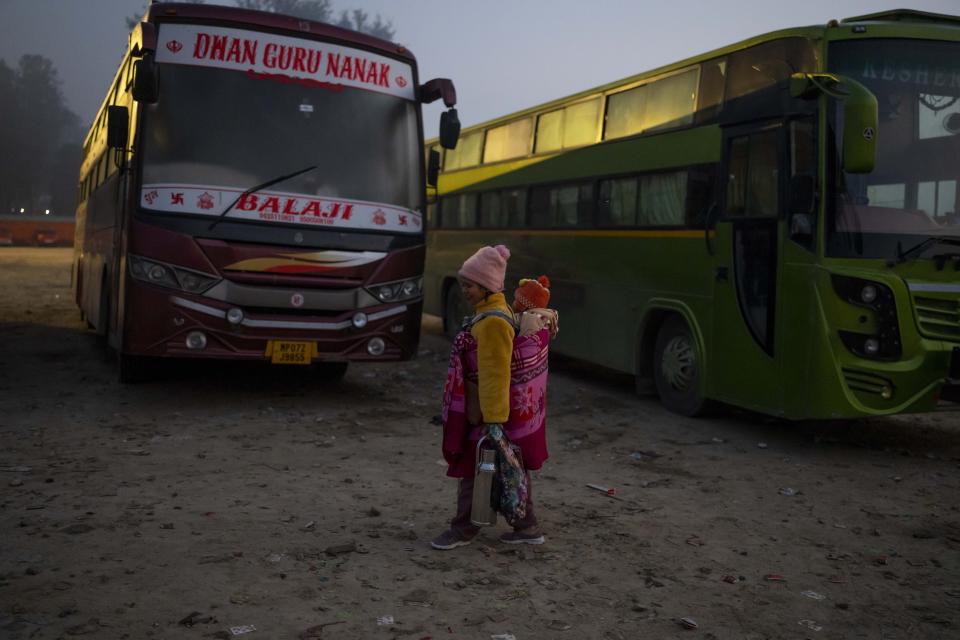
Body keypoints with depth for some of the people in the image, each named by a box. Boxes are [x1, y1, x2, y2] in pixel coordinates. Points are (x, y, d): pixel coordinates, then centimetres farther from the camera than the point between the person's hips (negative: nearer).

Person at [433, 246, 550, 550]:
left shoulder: (492, 322, -23)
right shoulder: (495, 311, 9)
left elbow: (495, 375, -25)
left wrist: (492, 420, -23)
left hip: (487, 413, -10)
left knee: (473, 470, 4)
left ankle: (463, 528, 18)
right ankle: (527, 527, 24)